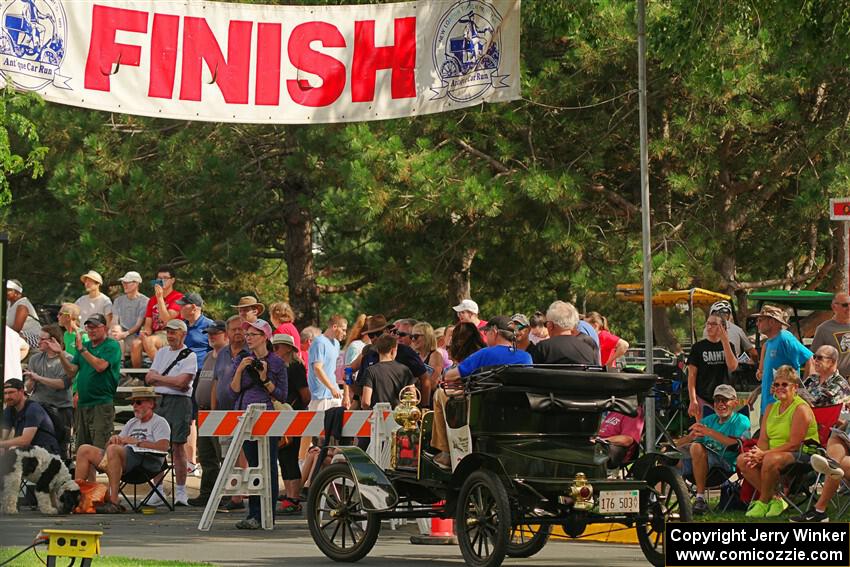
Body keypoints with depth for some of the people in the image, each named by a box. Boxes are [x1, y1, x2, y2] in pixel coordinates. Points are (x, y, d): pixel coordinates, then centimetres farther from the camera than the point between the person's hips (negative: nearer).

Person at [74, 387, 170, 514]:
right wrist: (113, 440, -1)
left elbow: (163, 446, -11)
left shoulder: (159, 422, 9)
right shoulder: (132, 423, 32)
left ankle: (114, 502, -42)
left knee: (113, 449, -38)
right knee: (84, 450, 0)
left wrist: (136, 442, -9)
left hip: (148, 462, -8)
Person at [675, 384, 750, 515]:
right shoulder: (708, 420, 23)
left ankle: (700, 498, -33)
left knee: (697, 447, -33)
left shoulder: (741, 421, 7)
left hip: (726, 464, -7)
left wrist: (710, 433, -18)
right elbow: (679, 444, 15)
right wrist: (691, 436, -8)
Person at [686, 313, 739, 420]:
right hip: (703, 398, -3)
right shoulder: (698, 347, 2)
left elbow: (732, 366, -9)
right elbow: (692, 375, -1)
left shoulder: (728, 346, 10)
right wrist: (693, 400, -11)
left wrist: (725, 341, -13)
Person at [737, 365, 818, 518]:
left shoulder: (801, 409, -10)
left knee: (771, 460, -38)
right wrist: (757, 454, -15)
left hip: (800, 455, -8)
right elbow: (763, 439, 10)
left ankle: (763, 502, -17)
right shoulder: (771, 408, 15)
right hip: (774, 453, 8)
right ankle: (774, 499, -12)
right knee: (742, 460, -14)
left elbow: (794, 444, -18)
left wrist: (764, 454, -22)